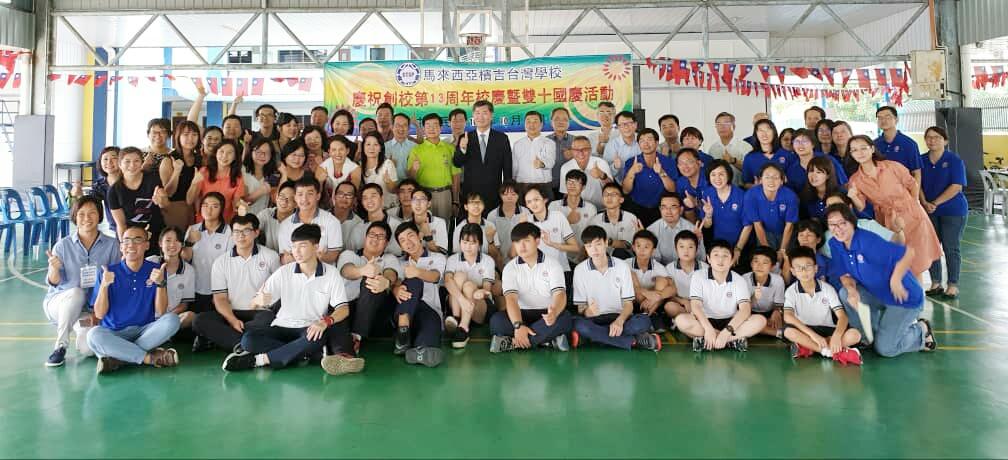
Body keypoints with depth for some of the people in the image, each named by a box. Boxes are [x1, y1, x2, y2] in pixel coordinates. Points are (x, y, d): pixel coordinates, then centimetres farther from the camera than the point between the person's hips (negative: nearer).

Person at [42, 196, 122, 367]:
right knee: (76, 292, -36)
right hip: (59, 301, 0)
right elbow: (54, 283, -3)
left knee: (88, 349, -24)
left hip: (92, 309, 0)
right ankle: (60, 346, -18)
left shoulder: (111, 244, -6)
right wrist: (54, 268, -27)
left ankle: (80, 328, 14)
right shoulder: (63, 245, -5)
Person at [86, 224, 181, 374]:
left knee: (172, 320, -27)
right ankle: (151, 357, -21)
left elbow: (161, 313, -5)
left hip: (145, 331, 1)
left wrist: (160, 283, -20)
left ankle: (118, 358, -22)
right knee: (94, 334, -33)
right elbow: (99, 314, -4)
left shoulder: (156, 270, 1)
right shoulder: (108, 272, -1)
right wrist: (104, 285, -18)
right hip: (114, 334, -1)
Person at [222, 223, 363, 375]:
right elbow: (254, 303, 0)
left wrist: (325, 322, -28)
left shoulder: (330, 273, -2)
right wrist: (259, 301, -26)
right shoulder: (284, 272, 1)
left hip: (311, 329, -2)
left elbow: (343, 309, -7)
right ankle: (302, 353, -21)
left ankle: (260, 359, -24)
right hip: (282, 327, 2)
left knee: (317, 338, -37)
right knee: (248, 339, -25)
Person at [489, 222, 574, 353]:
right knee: (496, 320, -29)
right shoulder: (510, 268, 2)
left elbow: (560, 294, -14)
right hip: (522, 314, 1)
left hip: (547, 314, 0)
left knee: (564, 319, -34)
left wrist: (554, 313, -39)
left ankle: (514, 342, -28)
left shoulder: (553, 264, -1)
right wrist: (518, 325, -32)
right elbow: (511, 298, -13)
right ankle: (548, 338, -27)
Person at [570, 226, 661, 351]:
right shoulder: (580, 270, -1)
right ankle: (634, 341, -27)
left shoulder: (622, 266, 0)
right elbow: (581, 307, -1)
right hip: (594, 320, 0)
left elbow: (628, 303, -1)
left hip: (618, 318, 0)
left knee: (644, 321, -29)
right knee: (579, 324, -36)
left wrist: (619, 321, -23)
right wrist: (587, 312, -27)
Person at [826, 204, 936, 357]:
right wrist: (852, 289, -24)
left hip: (904, 297, -7)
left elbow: (909, 252, -30)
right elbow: (845, 275, -2)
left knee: (885, 349, -8)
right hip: (878, 295, 7)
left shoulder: (867, 241, -29)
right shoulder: (834, 244, -7)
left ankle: (921, 330, 20)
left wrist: (895, 281, -26)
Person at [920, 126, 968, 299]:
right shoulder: (921, 160, 3)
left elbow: (956, 187, -15)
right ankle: (936, 283, 18)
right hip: (929, 212, 4)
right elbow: (918, 185, 4)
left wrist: (935, 203, -20)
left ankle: (953, 285, 11)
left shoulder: (954, 160, -8)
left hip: (953, 211, -4)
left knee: (950, 248, 1)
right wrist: (925, 203, -12)